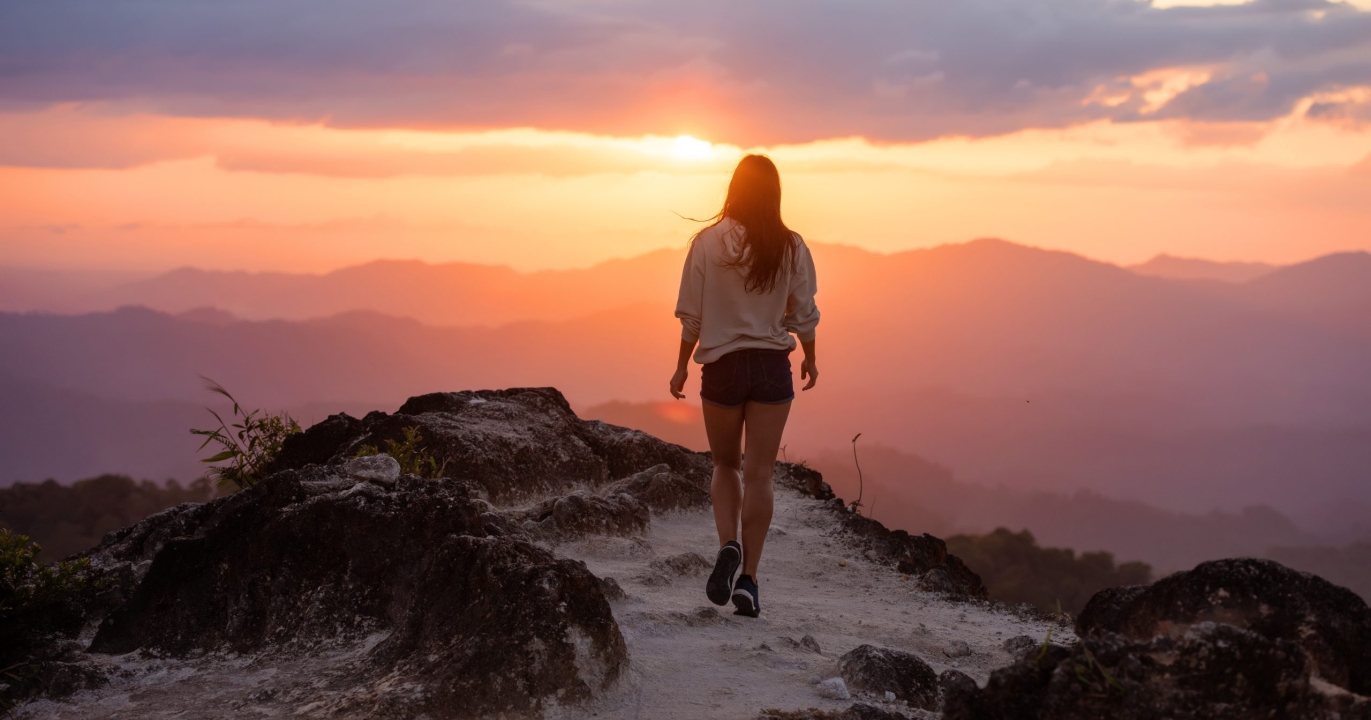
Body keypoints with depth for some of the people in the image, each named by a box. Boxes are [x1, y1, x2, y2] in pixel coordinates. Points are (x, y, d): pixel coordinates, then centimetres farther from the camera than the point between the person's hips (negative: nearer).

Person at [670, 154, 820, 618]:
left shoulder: (708, 242, -6)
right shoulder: (790, 248, -4)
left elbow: (691, 314, -4)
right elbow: (804, 314, 2)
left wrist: (681, 367, 8)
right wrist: (810, 359, 19)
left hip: (721, 366, 0)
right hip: (772, 367, 0)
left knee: (725, 465, 17)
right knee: (758, 473, 3)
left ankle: (728, 546, -8)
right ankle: (748, 578, 0)